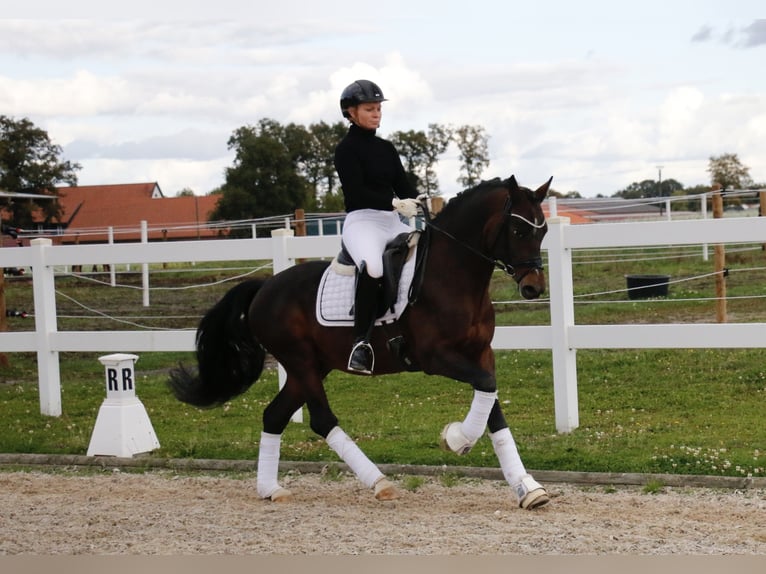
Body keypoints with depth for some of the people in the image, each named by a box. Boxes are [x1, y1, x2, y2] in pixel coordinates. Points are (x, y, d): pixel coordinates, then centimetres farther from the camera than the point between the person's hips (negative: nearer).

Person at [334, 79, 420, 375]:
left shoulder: (387, 148, 18)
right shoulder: (346, 149, -2)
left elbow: (404, 185, 12)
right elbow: (357, 192, -14)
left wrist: (418, 204, -10)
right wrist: (395, 203, -25)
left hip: (393, 222, 8)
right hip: (362, 220, -8)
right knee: (372, 266, -38)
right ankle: (360, 342, -34)